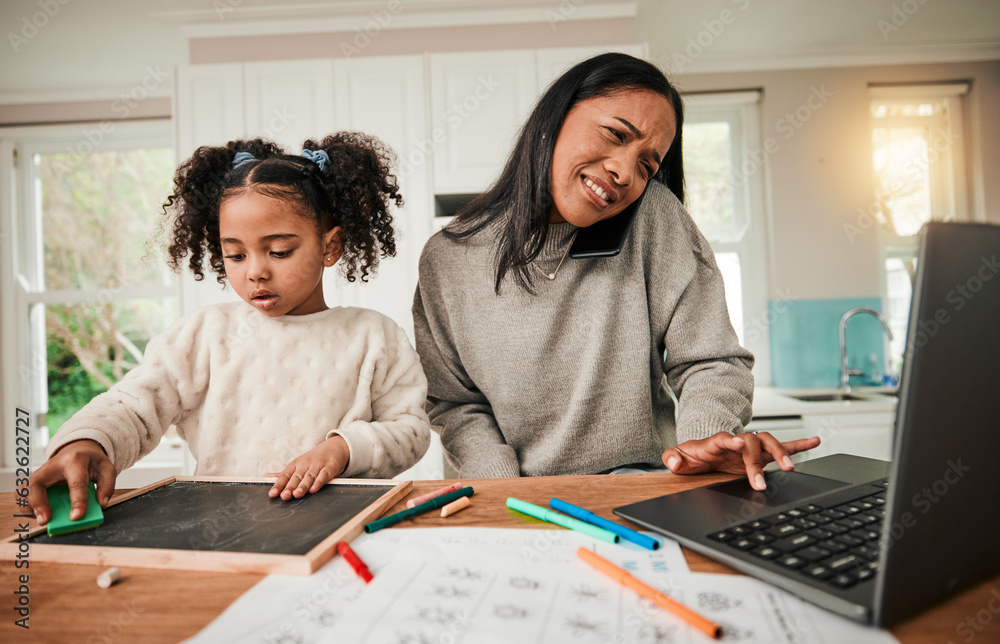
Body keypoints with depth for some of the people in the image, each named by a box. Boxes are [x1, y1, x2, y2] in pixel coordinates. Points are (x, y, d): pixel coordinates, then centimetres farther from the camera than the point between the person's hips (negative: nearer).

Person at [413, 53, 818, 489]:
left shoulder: (655, 217, -7)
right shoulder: (447, 260, -4)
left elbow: (708, 362, -4)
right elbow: (456, 404, 1)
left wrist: (709, 433, -24)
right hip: (518, 498, 0)